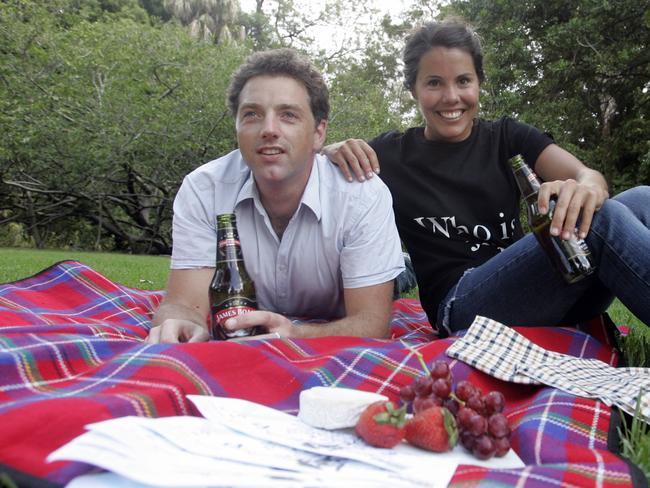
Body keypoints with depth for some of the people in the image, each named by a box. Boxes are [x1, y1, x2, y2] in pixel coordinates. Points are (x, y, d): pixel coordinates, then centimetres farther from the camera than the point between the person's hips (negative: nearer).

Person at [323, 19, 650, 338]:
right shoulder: (391, 153, 5)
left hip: (537, 290, 4)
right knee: (603, 219, -27)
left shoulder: (507, 136, 11)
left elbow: (586, 174, -4)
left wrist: (587, 188, -29)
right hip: (460, 305, -4)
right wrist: (334, 152, -19)